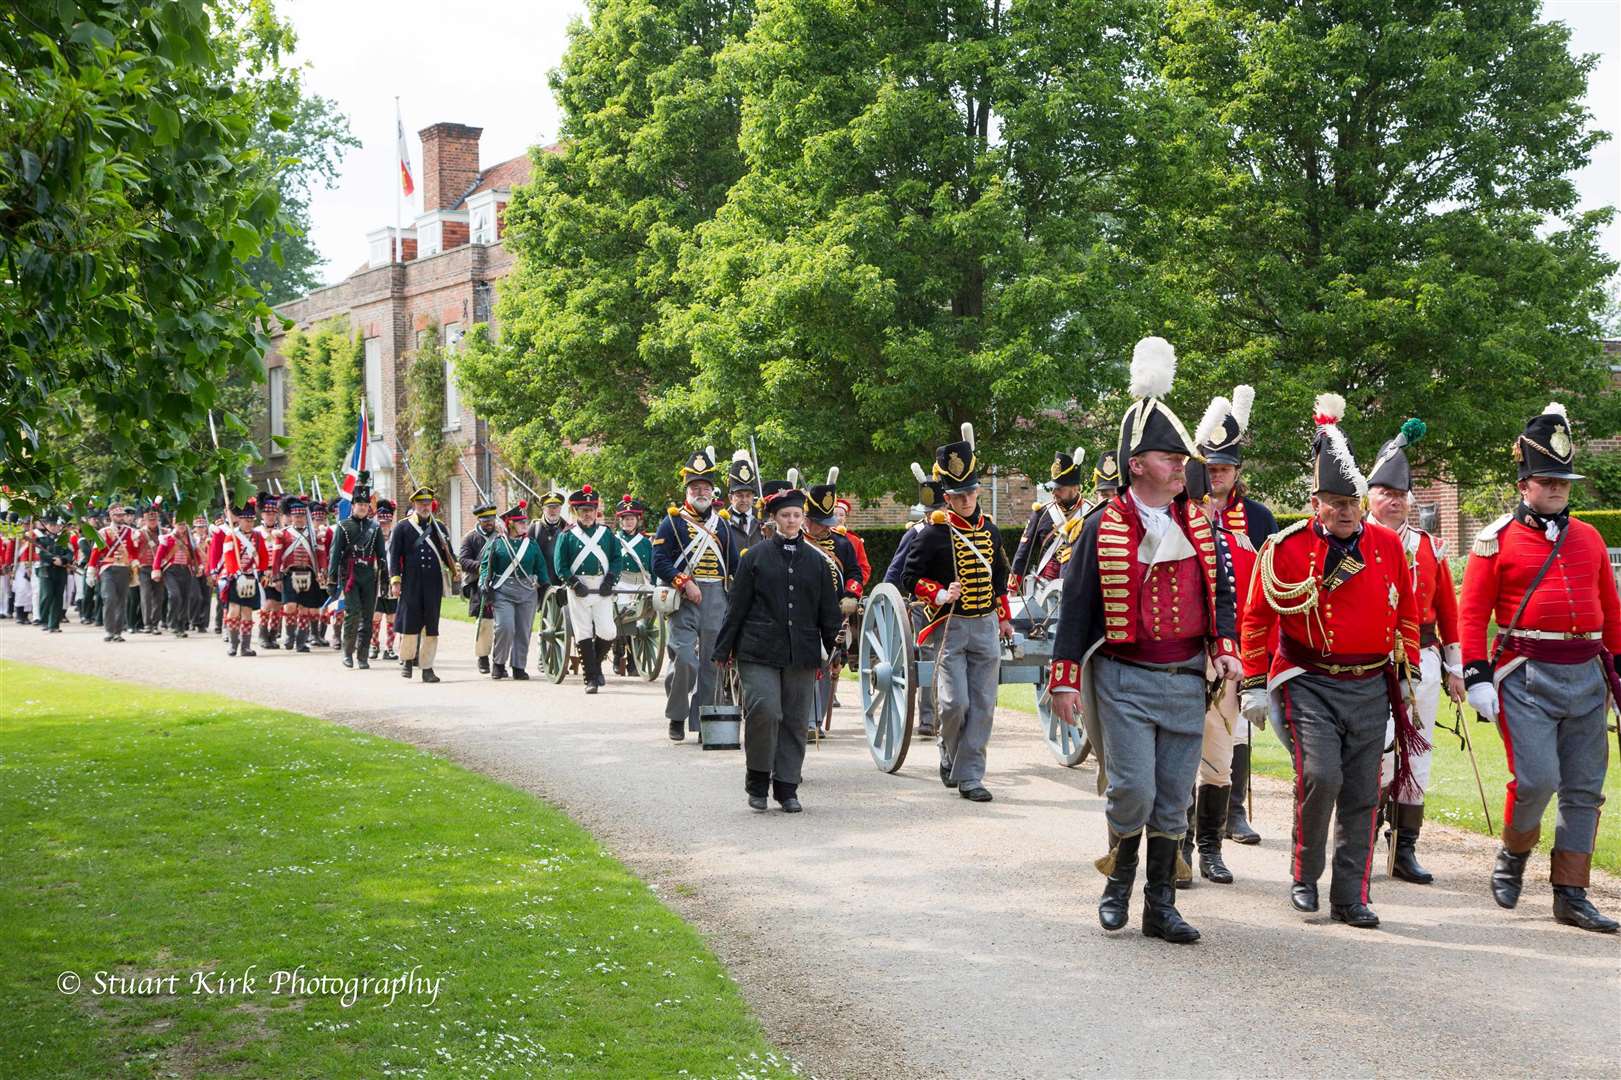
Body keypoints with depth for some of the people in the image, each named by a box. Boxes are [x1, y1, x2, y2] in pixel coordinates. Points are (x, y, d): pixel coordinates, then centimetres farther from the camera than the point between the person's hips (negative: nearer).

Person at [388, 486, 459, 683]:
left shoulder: (439, 528, 12)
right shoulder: (402, 528, 3)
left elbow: (448, 553, 13)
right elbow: (394, 555, 1)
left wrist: (455, 567, -7)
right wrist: (395, 581, -8)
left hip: (434, 584, 2)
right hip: (411, 585, -2)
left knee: (431, 627, 2)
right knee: (410, 623, 0)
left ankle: (427, 668, 8)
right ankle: (408, 660, 21)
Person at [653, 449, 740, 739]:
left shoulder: (721, 523, 16)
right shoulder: (673, 521, 2)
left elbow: (735, 563, 18)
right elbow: (659, 563, -5)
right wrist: (685, 584, -15)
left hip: (717, 599, 4)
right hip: (684, 599, -4)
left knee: (711, 661, 4)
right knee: (684, 659, -15)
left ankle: (702, 722, 12)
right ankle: (676, 717, 3)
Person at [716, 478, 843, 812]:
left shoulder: (816, 560, 10)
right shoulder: (755, 556, 3)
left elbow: (829, 610, 14)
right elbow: (737, 606, 4)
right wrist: (724, 649, 2)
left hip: (802, 655, 3)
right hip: (759, 652, -3)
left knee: (795, 721, 5)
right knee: (765, 711, -15)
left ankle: (787, 788, 15)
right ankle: (757, 780, 4)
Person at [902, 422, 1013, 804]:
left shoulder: (989, 530, 11)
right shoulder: (935, 533, -6)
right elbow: (909, 577, -4)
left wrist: (1005, 618, 21)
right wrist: (941, 595, -18)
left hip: (986, 627, 5)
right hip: (950, 628, -5)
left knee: (982, 706, 2)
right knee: (955, 703, -11)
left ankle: (970, 777, 8)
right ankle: (950, 754, 19)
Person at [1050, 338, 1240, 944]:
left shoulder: (1200, 527, 8)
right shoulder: (1103, 529, -3)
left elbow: (1220, 593, 15)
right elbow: (1076, 607, -1)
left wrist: (1225, 650, -1)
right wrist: (1066, 680, -4)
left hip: (1187, 680, 4)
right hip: (1124, 681, -4)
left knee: (1174, 800, 7)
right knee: (1132, 790, -9)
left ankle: (1161, 907, 17)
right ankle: (1119, 882, 18)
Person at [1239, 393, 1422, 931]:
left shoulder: (1388, 545, 5)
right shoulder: (1285, 548, -6)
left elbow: (1407, 613, 16)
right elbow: (1256, 618, 1)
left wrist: (1409, 674, 15)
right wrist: (1255, 686, 0)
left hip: (1372, 688, 4)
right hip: (1309, 685, -4)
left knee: (1361, 795, 5)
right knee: (1320, 776, -18)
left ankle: (1351, 896, 15)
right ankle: (1304, 876, 4)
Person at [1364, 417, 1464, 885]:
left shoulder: (1429, 546, 13)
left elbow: (1447, 608, 15)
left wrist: (1454, 667, 13)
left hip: (1423, 661, 5)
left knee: (1415, 758, 7)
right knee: (1380, 756, -9)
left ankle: (1405, 850, 15)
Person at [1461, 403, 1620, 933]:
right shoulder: (1497, 539, -1)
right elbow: (1472, 613, -4)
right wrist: (1476, 677, -11)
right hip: (1526, 678, -5)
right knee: (1536, 780, -14)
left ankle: (1571, 897, 12)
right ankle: (1513, 855, 16)